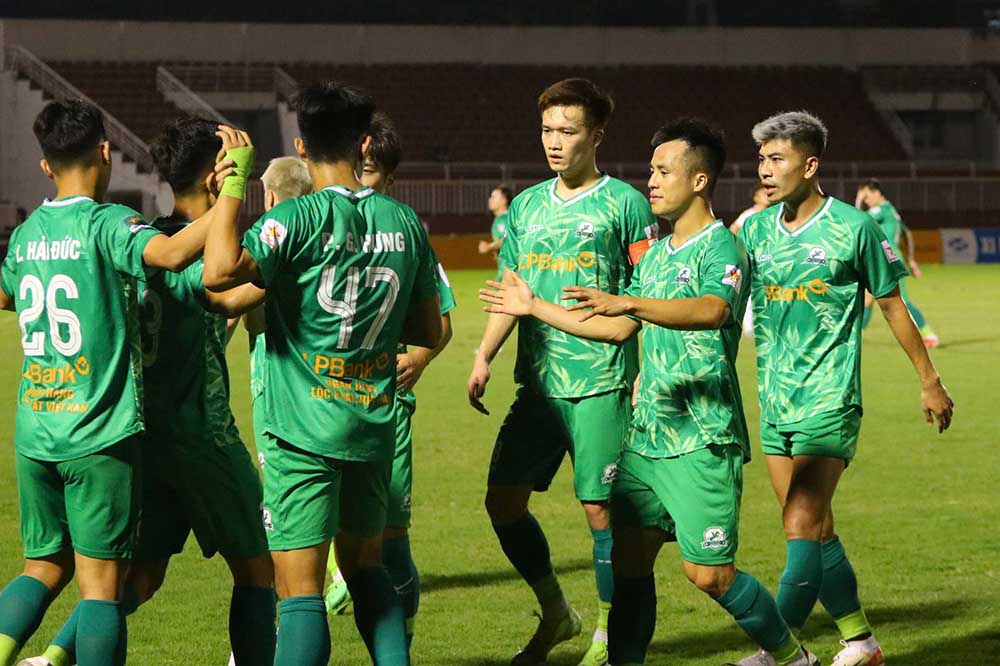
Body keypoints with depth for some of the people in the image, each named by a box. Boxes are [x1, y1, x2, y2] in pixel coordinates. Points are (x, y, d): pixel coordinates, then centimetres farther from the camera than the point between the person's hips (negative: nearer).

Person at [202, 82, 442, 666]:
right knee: (366, 568, 21)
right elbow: (430, 331, 12)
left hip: (303, 428, -5)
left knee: (300, 590, -5)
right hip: (375, 423, 5)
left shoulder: (300, 217, -12)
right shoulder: (404, 221, 4)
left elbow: (221, 272, -28)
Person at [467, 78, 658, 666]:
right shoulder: (527, 206, 13)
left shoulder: (624, 204, -3)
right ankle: (556, 614, 23)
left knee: (601, 508, -3)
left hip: (601, 384, -6)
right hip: (539, 383, 6)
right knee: (503, 500, 4)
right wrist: (484, 357, 5)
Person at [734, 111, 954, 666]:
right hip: (775, 405, 6)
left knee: (801, 527, -15)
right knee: (816, 532, 10)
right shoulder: (754, 230, 6)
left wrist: (930, 381, 8)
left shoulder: (853, 228, -7)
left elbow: (892, 306, 2)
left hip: (828, 401, -6)